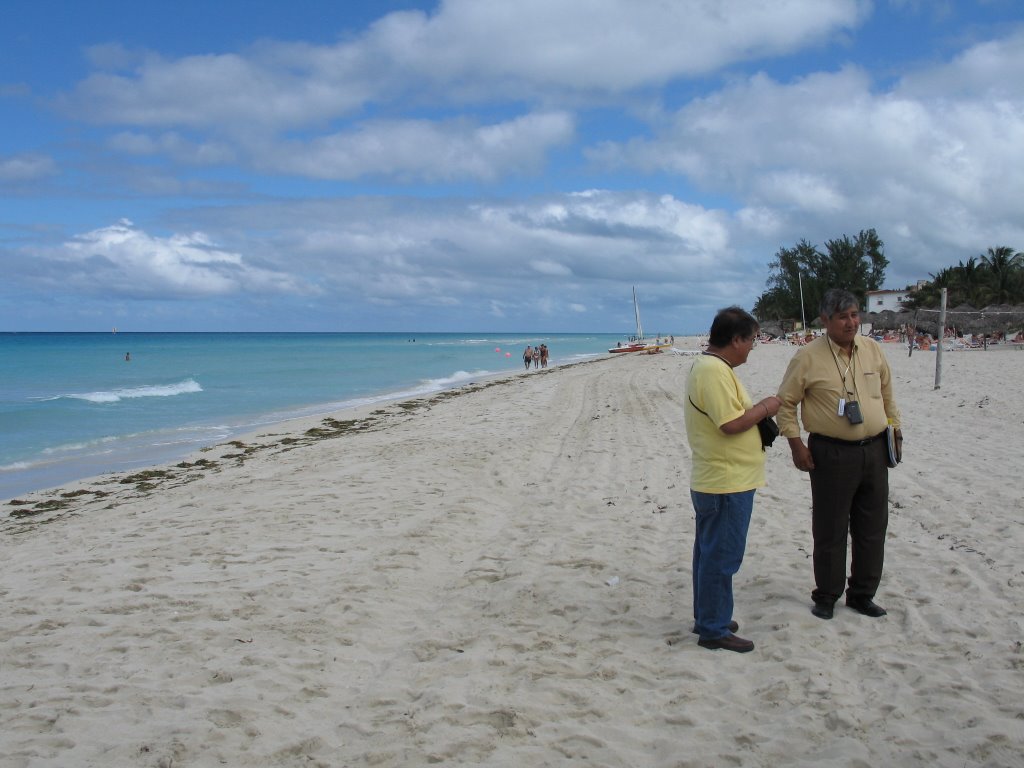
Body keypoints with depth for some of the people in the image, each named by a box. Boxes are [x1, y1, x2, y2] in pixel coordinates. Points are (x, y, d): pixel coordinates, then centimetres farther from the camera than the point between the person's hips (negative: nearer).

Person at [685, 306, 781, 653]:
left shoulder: (707, 365, 12)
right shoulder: (715, 371, -22)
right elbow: (732, 423, -26)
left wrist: (757, 411, 9)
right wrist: (765, 407, -12)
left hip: (712, 481, 11)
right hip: (728, 484, -11)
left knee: (710, 552, 18)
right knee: (721, 558, -2)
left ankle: (708, 618, 30)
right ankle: (714, 630, 7)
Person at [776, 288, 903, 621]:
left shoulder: (873, 349, 5)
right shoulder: (808, 357, -10)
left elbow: (887, 394, 18)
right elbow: (786, 403, -4)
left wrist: (895, 429, 16)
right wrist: (796, 444, -10)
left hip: (874, 451, 5)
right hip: (832, 454, -5)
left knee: (872, 528, 12)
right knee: (829, 530, 3)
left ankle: (862, 594, 26)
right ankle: (826, 597, 19)